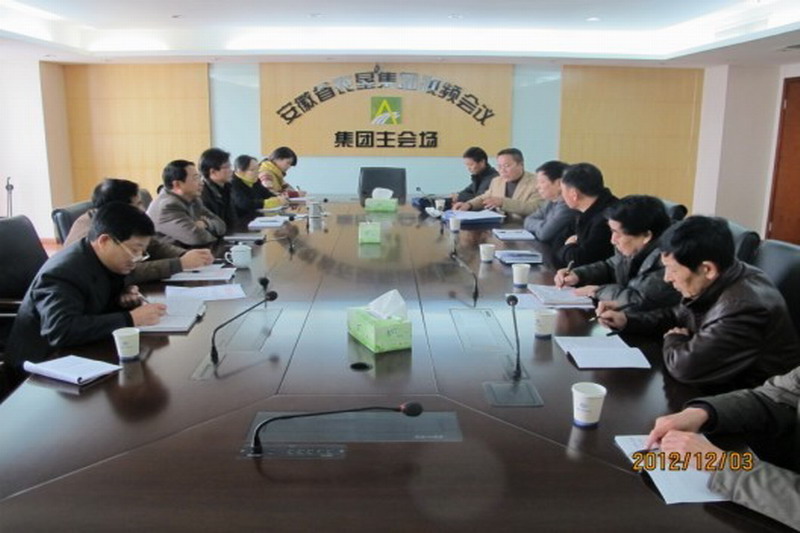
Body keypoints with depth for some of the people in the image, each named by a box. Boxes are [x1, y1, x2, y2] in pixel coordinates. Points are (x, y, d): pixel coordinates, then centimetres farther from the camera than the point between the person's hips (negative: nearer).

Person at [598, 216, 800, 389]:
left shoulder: (744, 308, -32)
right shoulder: (714, 283, -3)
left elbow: (684, 366, -33)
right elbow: (678, 315, 16)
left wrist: (673, 340, -10)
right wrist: (626, 320, 2)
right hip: (725, 387, 8)